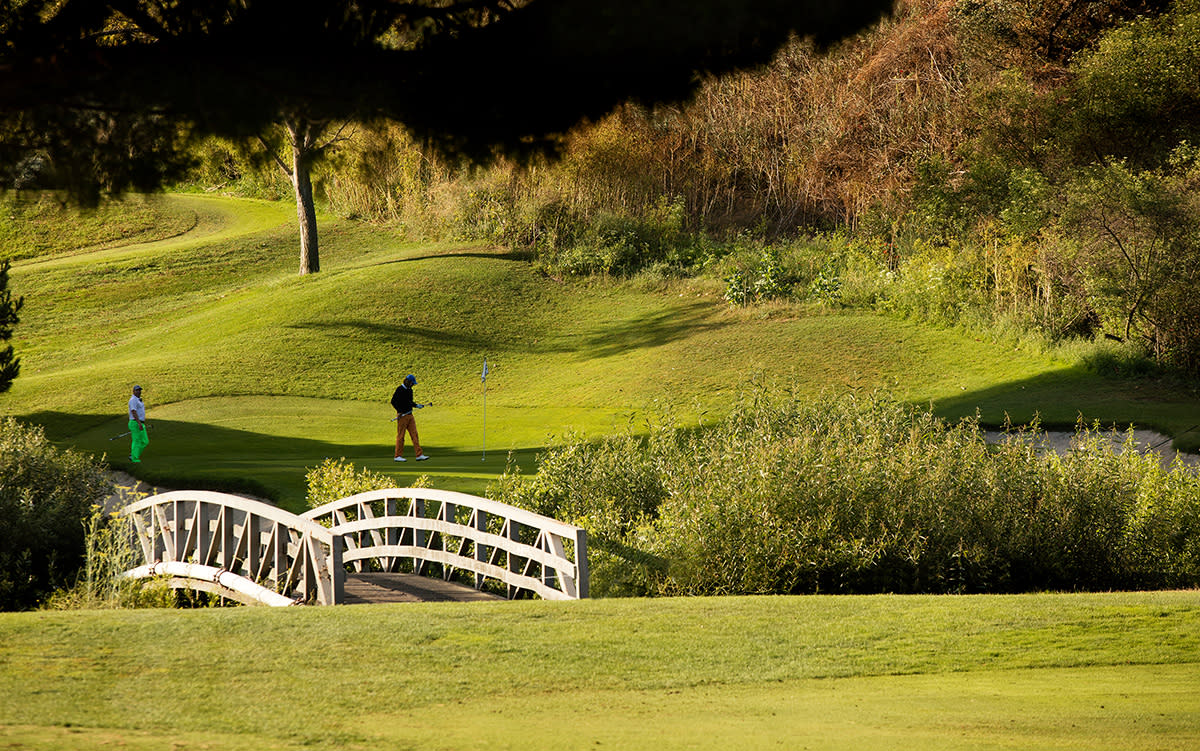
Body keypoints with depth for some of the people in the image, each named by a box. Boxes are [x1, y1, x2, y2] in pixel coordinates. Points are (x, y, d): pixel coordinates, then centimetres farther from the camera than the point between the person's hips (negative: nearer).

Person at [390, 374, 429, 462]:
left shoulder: (409, 390, 14)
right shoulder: (399, 390, -11)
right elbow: (393, 401, -14)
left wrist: (417, 405, 9)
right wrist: (400, 411, -19)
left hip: (410, 415, 8)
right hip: (402, 415, -8)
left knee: (414, 434, 3)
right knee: (400, 436, -3)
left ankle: (419, 455, 1)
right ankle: (398, 456, 4)